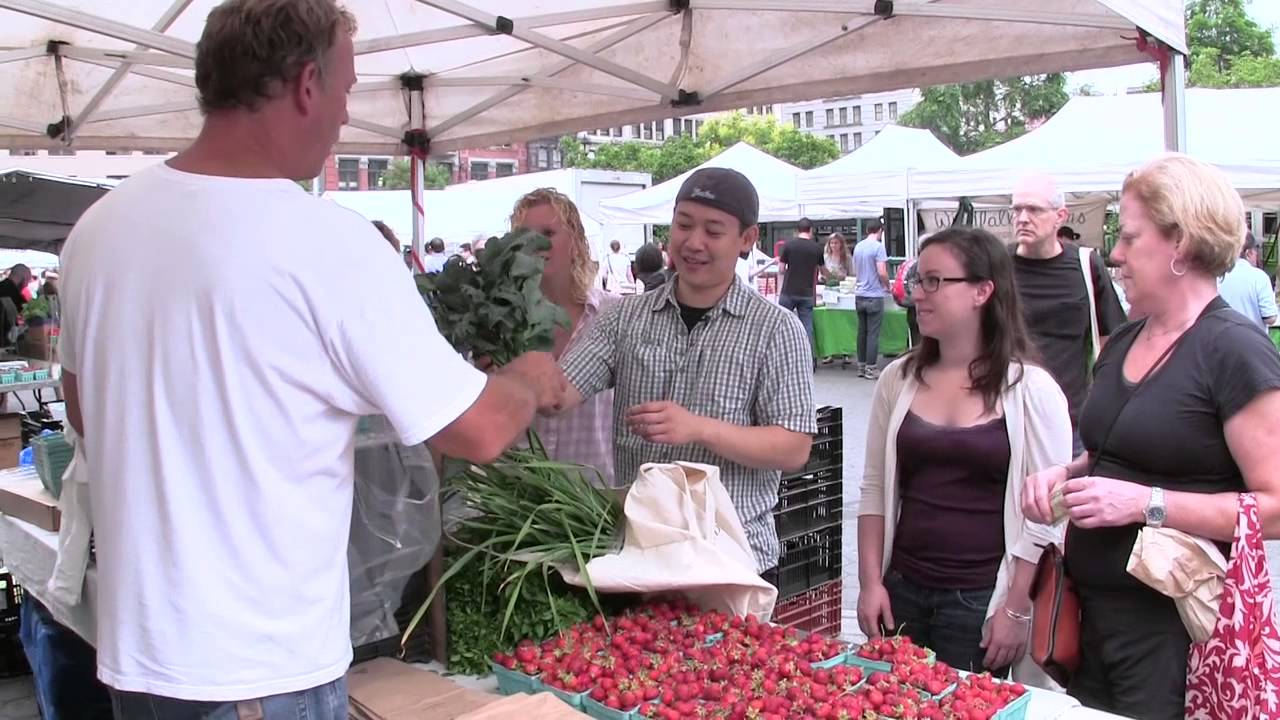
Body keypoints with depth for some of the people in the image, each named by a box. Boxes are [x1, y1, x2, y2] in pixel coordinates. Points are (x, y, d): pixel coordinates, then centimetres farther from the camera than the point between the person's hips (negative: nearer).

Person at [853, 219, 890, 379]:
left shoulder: (858, 246, 10)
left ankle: (861, 366, 16)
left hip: (860, 295, 6)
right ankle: (871, 368, 0)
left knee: (862, 332, 11)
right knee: (873, 334, -2)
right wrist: (887, 286, 1)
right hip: (874, 296, -6)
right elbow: (882, 273, -16)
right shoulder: (878, 246, -11)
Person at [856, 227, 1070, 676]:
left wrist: (1016, 610, -10)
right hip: (901, 591, 4)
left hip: (981, 602, -3)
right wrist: (871, 582, 1)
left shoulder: (1030, 389, -8)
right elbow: (876, 489, 6)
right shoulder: (898, 379, 3)